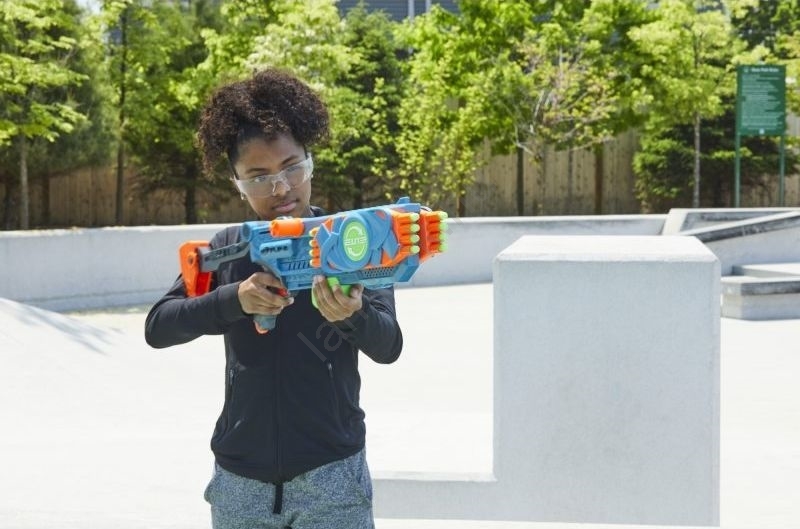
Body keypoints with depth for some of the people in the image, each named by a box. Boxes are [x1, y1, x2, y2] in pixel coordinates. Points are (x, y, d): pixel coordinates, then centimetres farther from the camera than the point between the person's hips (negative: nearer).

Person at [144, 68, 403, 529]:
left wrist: (352, 315, -34)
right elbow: (158, 328, -4)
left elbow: (388, 347, -13)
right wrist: (233, 299, -20)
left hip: (331, 477, -2)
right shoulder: (227, 248, 4)